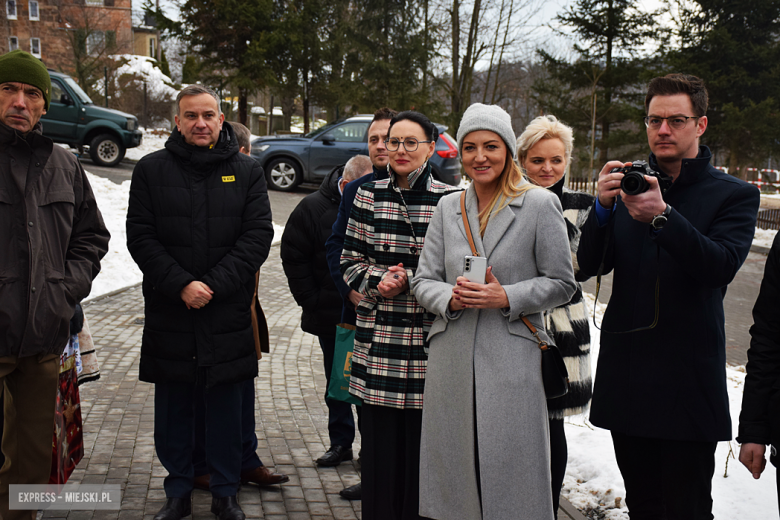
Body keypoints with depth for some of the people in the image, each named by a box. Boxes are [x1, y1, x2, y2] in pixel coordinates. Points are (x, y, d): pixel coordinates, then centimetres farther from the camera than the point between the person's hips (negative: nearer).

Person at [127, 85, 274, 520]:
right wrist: (181, 285, -14)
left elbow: (258, 236, -3)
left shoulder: (248, 171, 5)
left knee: (227, 403, 9)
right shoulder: (151, 170, 5)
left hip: (229, 314, 0)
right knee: (173, 405, 9)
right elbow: (141, 237, -2)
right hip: (169, 311, 0)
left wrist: (214, 285, -13)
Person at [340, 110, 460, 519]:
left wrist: (407, 280, -11)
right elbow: (350, 261, 11)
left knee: (423, 440, 2)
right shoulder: (368, 196, 8)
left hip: (429, 338, -2)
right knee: (379, 437, 6)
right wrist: (377, 282, -8)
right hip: (379, 338, 2)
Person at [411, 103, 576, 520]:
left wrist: (506, 297, -13)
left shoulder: (540, 204, 0)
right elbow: (423, 280, 11)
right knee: (452, 476, 9)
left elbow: (561, 283, 0)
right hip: (451, 361, 4)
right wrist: (450, 298, -10)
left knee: (509, 474, -1)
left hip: (511, 363, -4)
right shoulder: (448, 207, 12)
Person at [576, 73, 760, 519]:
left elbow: (721, 266, -17)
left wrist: (662, 216, -30)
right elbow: (591, 264, 2)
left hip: (688, 379, -3)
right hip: (625, 378, 4)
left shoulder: (735, 195, 1)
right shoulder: (632, 185, 10)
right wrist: (603, 206, -16)